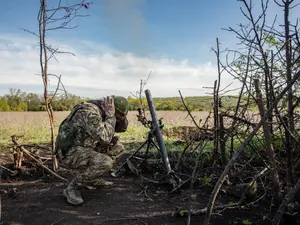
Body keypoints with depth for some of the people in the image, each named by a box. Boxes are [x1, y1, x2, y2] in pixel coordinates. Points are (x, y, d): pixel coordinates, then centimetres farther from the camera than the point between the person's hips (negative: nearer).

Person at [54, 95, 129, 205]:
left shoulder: (102, 111, 3)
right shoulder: (90, 112, -26)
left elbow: (122, 127, 10)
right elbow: (104, 138, -32)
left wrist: (119, 117, -9)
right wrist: (111, 116, -24)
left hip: (85, 148, 10)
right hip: (69, 153, -9)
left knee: (117, 147, 7)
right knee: (106, 162, -30)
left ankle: (93, 179, 15)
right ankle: (73, 187, -9)